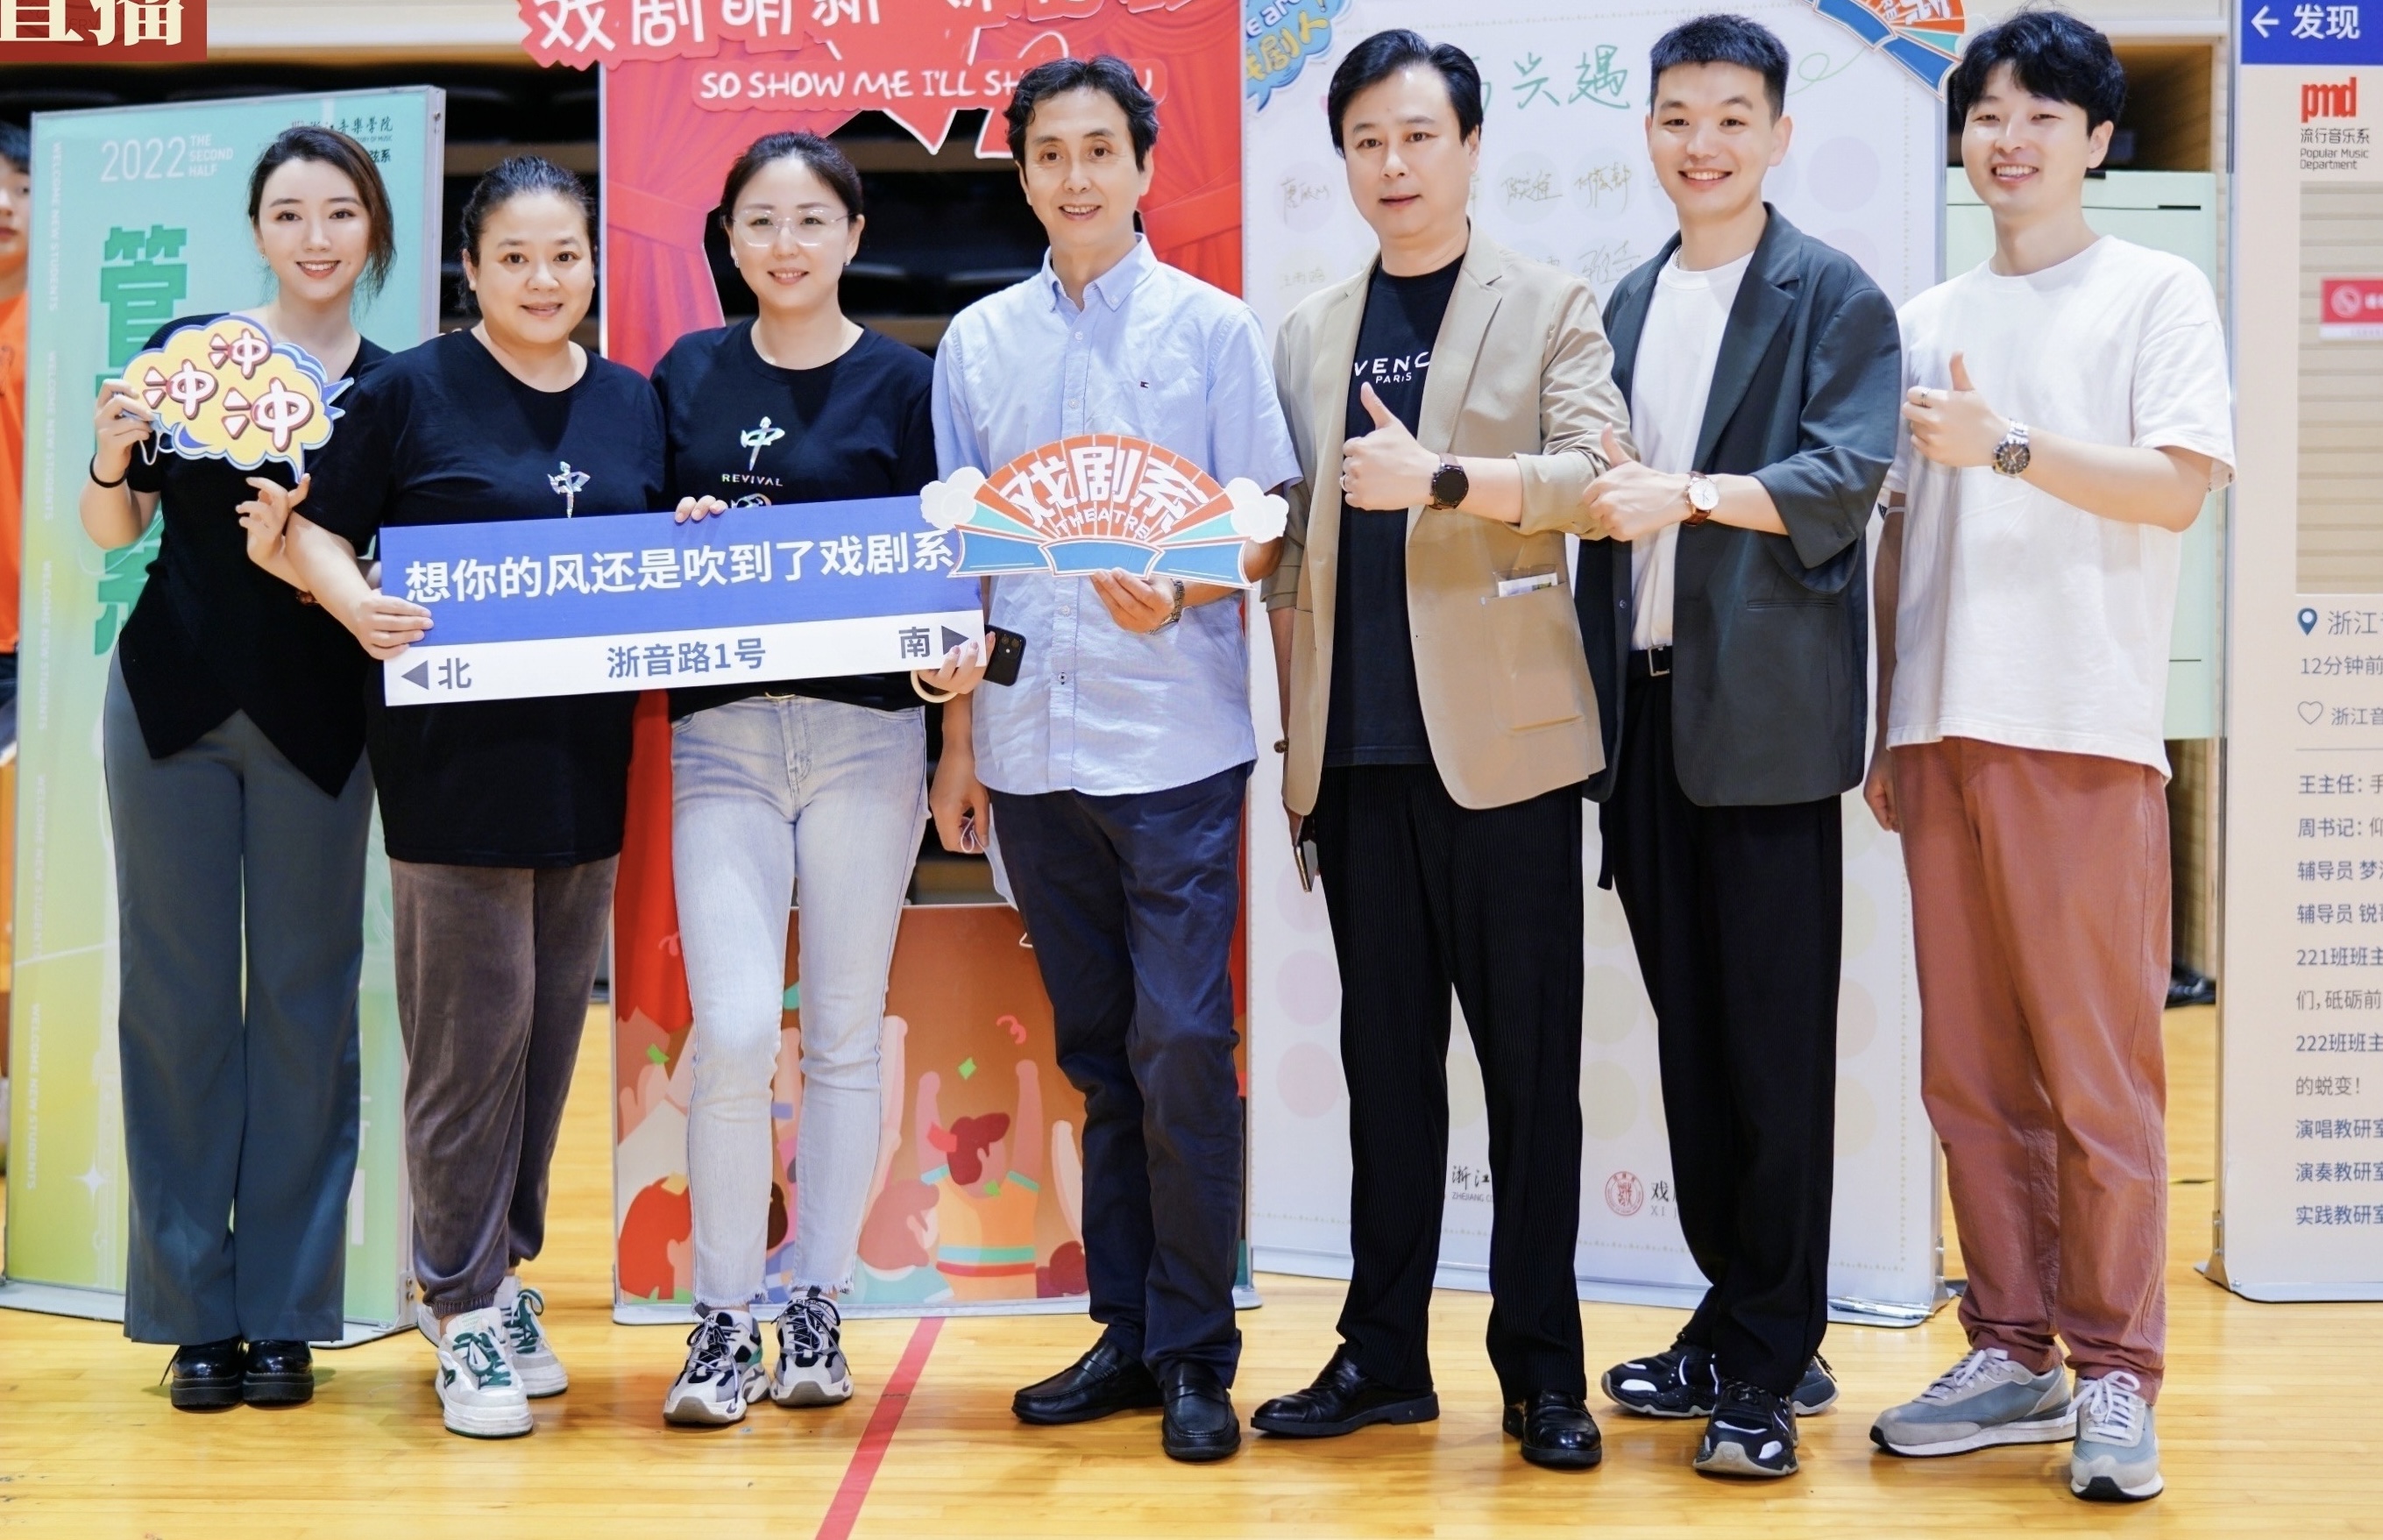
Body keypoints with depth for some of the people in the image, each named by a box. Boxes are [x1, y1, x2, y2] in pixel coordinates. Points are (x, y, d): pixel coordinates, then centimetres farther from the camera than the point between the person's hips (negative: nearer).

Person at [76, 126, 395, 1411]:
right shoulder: (187, 346, 2)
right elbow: (111, 531, 7)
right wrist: (111, 461, -13)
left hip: (316, 720, 0)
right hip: (173, 705, 0)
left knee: (305, 997, 3)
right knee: (177, 993, 4)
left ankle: (285, 1312, 13)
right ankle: (194, 1312, 13)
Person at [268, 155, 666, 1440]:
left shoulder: (633, 405, 12)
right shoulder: (409, 392, -1)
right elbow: (313, 526, -1)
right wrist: (358, 606, -19)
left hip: (586, 758, 5)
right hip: (452, 754, -5)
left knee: (552, 1023, 11)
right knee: (472, 1024, -3)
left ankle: (505, 1269, 25)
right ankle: (461, 1301, 10)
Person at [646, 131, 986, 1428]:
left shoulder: (904, 381, 5)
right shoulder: (687, 376, 10)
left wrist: (954, 653, -15)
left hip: (866, 735, 0)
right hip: (721, 736, 1)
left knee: (845, 1031, 5)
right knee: (734, 1031, -9)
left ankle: (818, 1309, 18)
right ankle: (724, 1321, 6)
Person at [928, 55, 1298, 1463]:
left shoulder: (1211, 327, 2)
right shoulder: (979, 343, 11)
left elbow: (1262, 533, 0)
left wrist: (1174, 593, -20)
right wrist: (959, 740, 10)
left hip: (1174, 740, -3)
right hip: (1033, 747, 3)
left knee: (1183, 1050, -5)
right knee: (1100, 1055, 10)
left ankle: (1196, 1354, 7)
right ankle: (1127, 1332, 20)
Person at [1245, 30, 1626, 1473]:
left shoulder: (1550, 306, 5)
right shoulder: (1309, 331, 16)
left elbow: (1595, 471, -9)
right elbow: (1290, 530, 16)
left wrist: (1443, 477, -22)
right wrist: (1295, 702, 9)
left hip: (1501, 739, -4)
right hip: (1358, 745, 4)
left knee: (1530, 1056, 1)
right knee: (1386, 1053, 9)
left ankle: (1543, 1365, 10)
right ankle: (1386, 1351, 17)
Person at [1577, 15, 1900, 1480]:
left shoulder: (1835, 298, -1)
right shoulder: (1629, 303, 17)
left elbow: (1846, 476, -14)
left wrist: (1691, 493, -30)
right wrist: (1601, 683, 14)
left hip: (1767, 711, -6)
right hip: (1647, 703, 6)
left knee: (1777, 1039, -3)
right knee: (1688, 1028, 11)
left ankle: (1772, 1363, 6)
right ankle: (1734, 1315, 23)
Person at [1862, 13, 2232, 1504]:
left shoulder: (2158, 291, 5)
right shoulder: (1928, 322, 18)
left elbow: (2178, 485, -7)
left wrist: (2004, 443, -15)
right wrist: (1882, 726, 13)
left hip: (2085, 729, -5)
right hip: (1943, 730, 5)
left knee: (2098, 1070, -5)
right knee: (1971, 1070, 7)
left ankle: (2116, 1376, 4)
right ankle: (2013, 1354, 17)